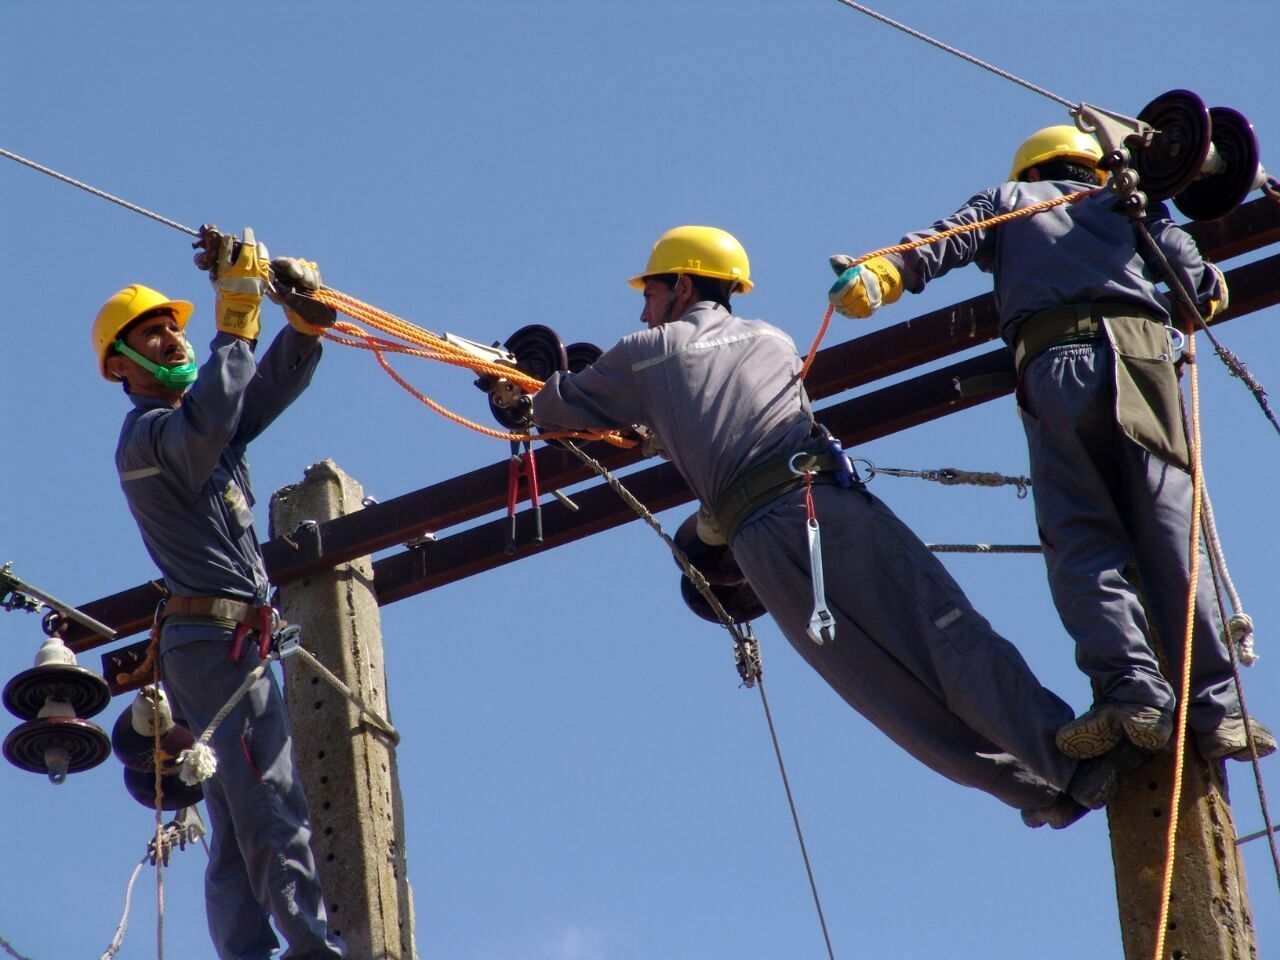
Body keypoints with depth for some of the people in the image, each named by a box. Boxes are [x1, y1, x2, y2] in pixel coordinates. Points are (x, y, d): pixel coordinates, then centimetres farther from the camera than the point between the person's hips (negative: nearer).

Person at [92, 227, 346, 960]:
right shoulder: (148, 434, -7)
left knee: (239, 825, 5)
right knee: (274, 809, -15)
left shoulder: (195, 421, 20)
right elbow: (206, 423, -29)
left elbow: (274, 384, 11)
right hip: (217, 634, -10)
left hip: (228, 643, 10)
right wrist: (236, 322, -25)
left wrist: (307, 320, -8)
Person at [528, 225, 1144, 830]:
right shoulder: (774, 340, 30)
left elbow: (552, 410, 31)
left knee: (895, 691, -1)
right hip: (832, 499, 2)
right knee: (949, 635, -7)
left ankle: (1038, 790, -5)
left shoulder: (645, 353, 20)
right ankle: (1079, 762, -21)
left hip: (758, 536, -2)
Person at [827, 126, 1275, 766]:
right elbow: (1192, 276, 16)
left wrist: (881, 274, -4)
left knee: (1080, 541, -6)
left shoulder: (1011, 201, 27)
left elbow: (946, 241, 8)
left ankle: (1131, 689, -24)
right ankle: (1216, 709, -12)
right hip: (1142, 350, 1)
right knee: (1170, 539, -3)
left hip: (1054, 359, -1)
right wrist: (1209, 287, 37)